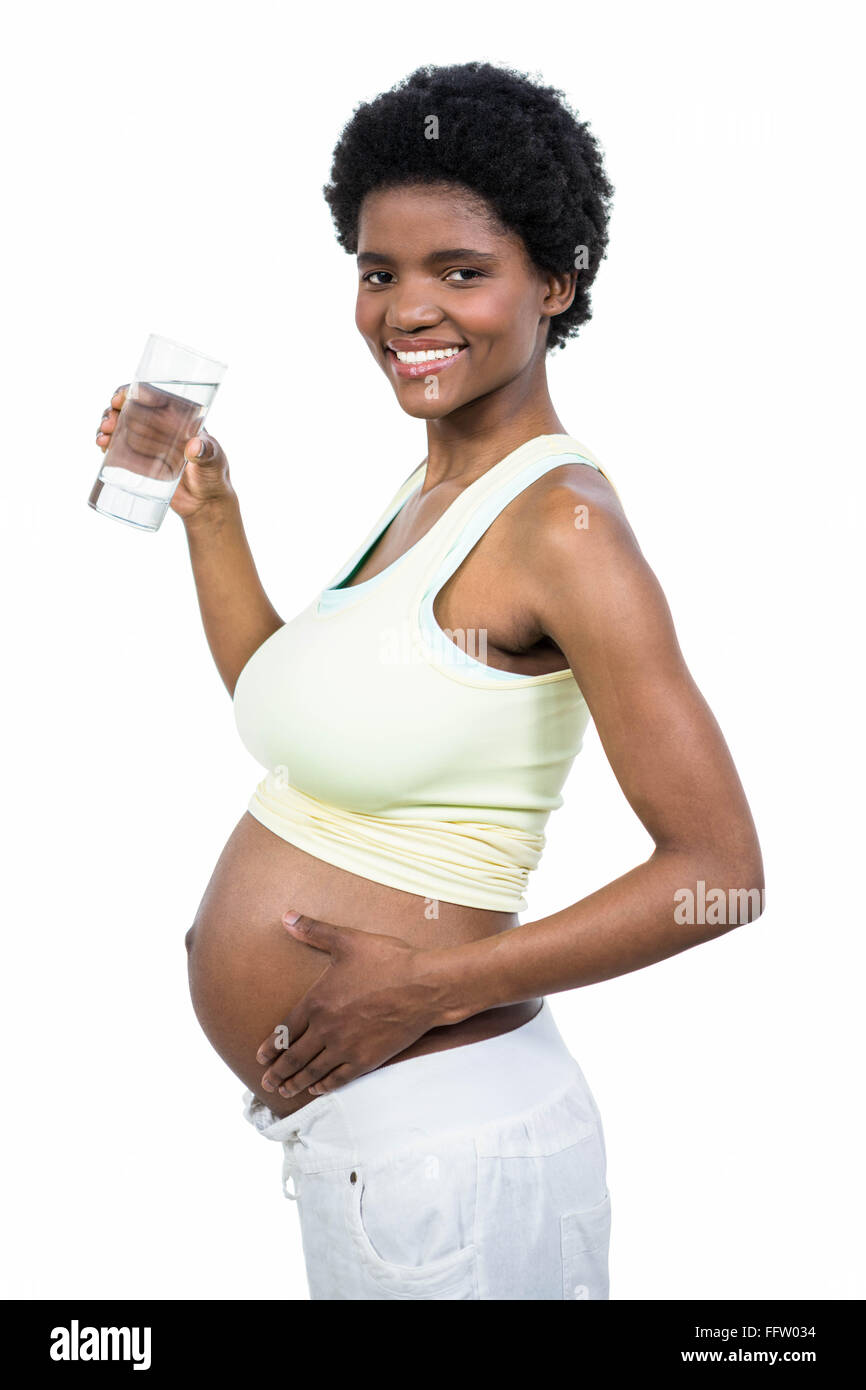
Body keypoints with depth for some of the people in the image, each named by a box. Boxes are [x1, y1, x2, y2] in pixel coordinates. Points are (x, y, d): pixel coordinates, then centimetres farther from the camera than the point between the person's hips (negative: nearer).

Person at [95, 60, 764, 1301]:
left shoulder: (561, 520, -18)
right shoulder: (433, 488, 8)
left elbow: (720, 872, -21)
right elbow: (286, 714, 18)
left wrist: (430, 986, -21)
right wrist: (205, 510, 11)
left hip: (437, 1143, -9)